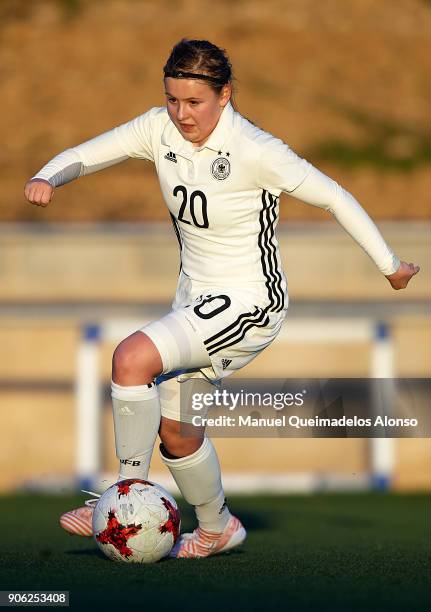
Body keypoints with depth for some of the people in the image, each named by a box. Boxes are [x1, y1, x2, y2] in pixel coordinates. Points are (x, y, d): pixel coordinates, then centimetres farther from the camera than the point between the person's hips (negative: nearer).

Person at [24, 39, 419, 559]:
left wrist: (390, 267, -4)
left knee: (132, 357, -25)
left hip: (249, 302, -7)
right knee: (174, 428, 11)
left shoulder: (255, 150, -22)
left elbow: (335, 198, -12)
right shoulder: (160, 129, -6)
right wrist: (47, 178, -30)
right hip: (196, 296, 7)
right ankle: (216, 527, 36)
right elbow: (83, 155, -6)